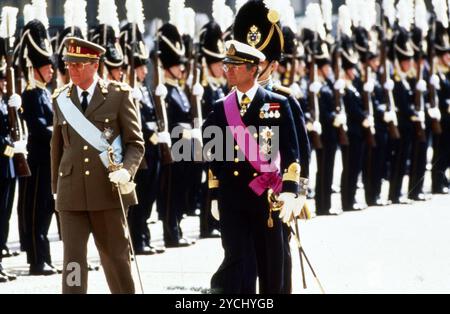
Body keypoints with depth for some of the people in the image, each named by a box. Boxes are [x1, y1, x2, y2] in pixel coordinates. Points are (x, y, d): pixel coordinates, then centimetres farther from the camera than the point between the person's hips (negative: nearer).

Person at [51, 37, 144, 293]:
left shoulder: (119, 95, -1)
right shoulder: (61, 100, 9)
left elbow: (136, 143, -1)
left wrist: (126, 171, -18)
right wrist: (56, 187, 18)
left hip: (108, 190, -2)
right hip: (72, 194, 2)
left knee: (116, 255, 9)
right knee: (73, 258, -4)